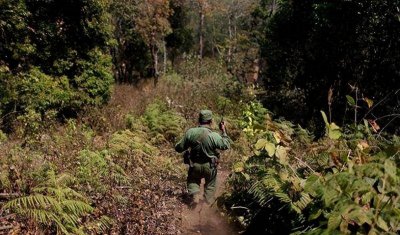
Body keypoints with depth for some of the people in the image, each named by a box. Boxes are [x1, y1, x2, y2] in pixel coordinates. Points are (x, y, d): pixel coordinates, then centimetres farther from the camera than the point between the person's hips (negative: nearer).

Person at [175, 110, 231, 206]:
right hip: (210, 167, -1)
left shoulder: (190, 132, -18)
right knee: (210, 184, 25)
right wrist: (224, 131, 6)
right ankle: (208, 204, 30)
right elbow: (226, 145, -4)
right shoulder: (215, 136, -22)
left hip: (194, 165, 1)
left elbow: (179, 148, -10)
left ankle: (194, 196, 8)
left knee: (193, 181, 28)